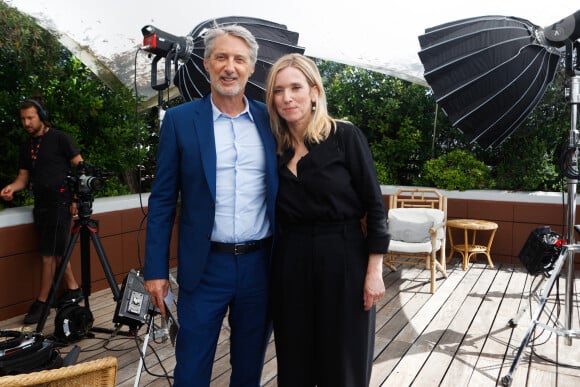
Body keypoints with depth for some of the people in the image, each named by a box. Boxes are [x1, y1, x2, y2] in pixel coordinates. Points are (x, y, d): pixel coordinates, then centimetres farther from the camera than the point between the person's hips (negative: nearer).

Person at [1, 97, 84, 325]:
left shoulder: (59, 138, -6)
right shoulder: (26, 147, 14)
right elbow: (24, 177, 15)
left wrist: (76, 198, -12)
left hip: (59, 202, -7)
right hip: (41, 204, 7)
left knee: (48, 254, -5)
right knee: (56, 252, 12)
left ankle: (42, 302, 4)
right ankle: (73, 289, 25)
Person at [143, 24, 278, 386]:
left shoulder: (270, 119, 3)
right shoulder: (180, 120, -2)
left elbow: (280, 189, 7)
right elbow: (163, 200, -1)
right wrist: (156, 269, -4)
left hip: (262, 263, 2)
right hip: (206, 266, -2)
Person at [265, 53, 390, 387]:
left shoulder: (345, 136, -7)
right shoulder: (276, 148, 5)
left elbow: (374, 204, -7)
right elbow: (277, 214, 11)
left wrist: (374, 271, -11)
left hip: (342, 258, -4)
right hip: (290, 262, 4)